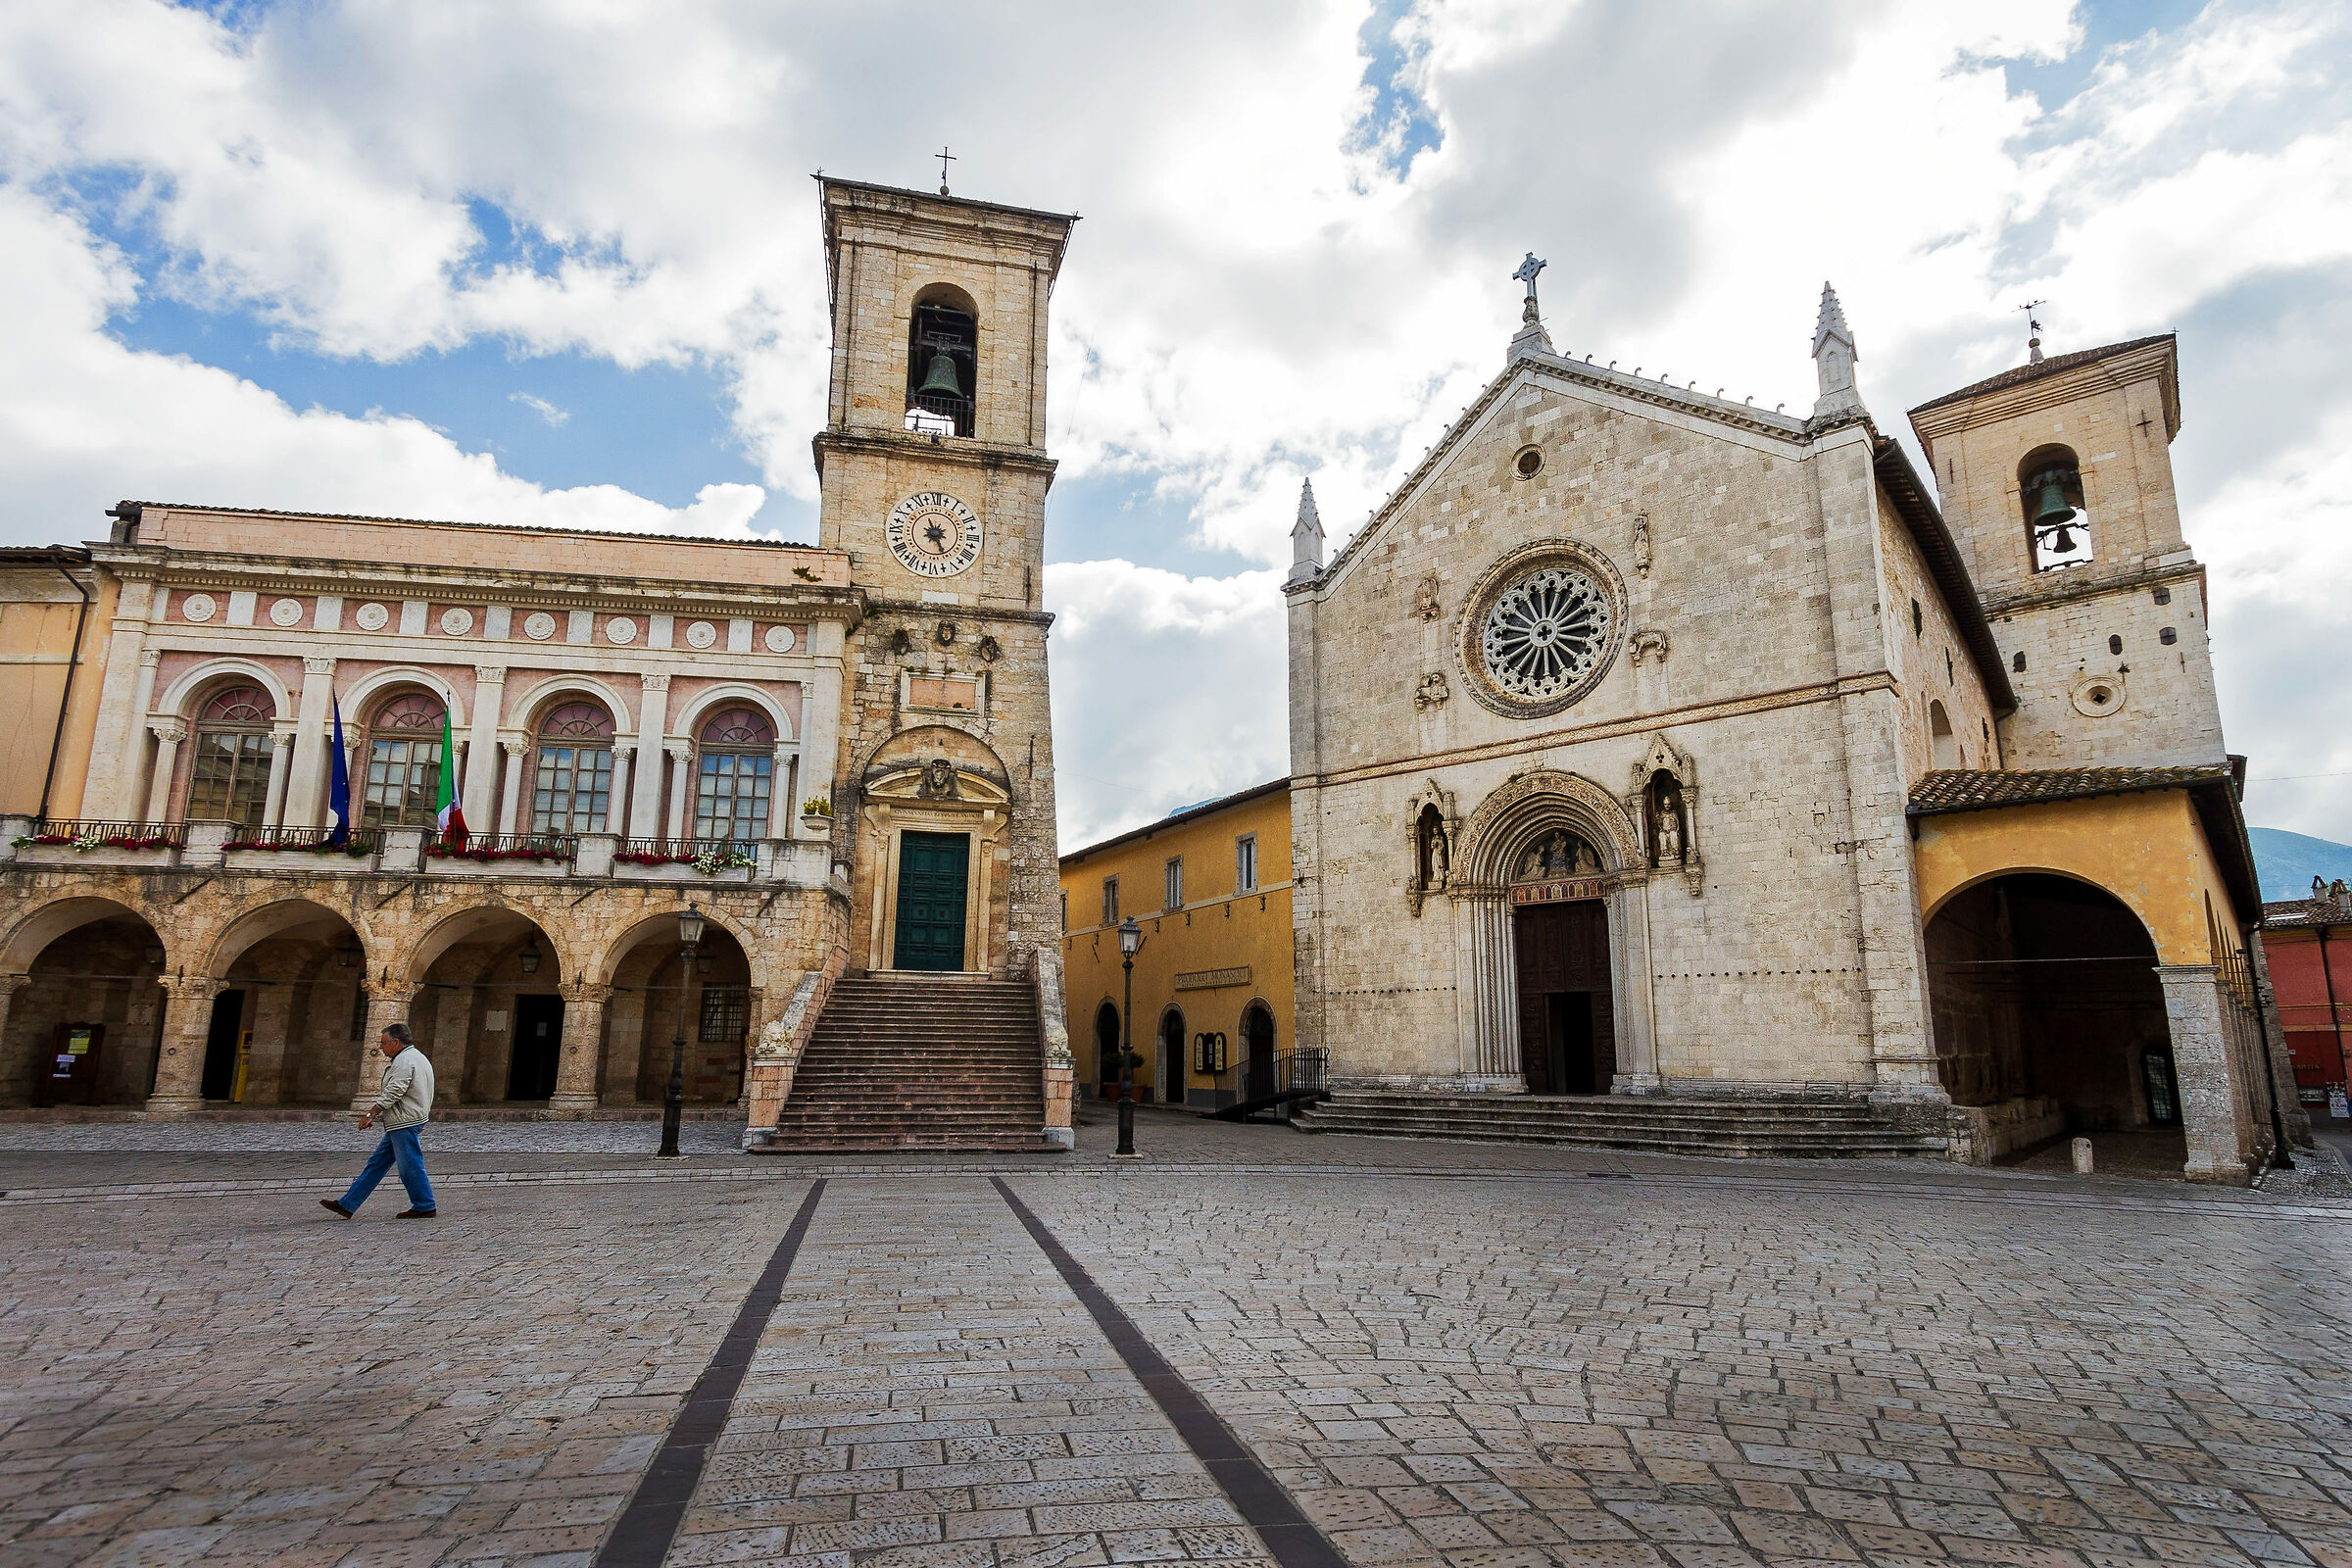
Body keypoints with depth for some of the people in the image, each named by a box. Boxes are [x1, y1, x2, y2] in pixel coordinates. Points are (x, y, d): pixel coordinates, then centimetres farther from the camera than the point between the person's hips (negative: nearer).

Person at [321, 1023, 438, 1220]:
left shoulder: (404, 1061, -15)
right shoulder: (416, 1057, 18)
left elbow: (392, 1093, -21)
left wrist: (370, 1115, -16)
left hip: (405, 1122, -11)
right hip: (400, 1123, 11)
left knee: (410, 1166, -4)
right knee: (376, 1163, 12)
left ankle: (425, 1207, 3)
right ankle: (347, 1205, 17)